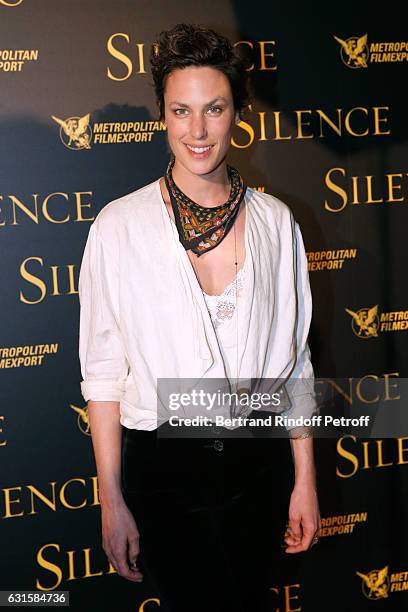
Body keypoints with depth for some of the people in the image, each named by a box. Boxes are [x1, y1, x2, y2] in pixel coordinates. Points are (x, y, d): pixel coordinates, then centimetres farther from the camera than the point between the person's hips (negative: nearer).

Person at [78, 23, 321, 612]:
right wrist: (112, 501, -5)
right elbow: (103, 370, -6)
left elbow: (294, 358, 4)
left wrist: (306, 480, 5)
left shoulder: (275, 221, -1)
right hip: (163, 467, -3)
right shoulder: (120, 226, -9)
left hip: (256, 457, 3)